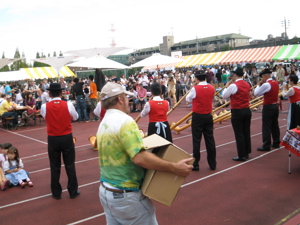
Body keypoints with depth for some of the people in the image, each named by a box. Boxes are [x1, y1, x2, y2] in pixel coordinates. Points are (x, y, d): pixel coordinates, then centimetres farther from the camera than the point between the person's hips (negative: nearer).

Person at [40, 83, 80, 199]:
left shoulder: (45, 107, -9)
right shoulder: (68, 104, -10)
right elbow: (75, 117, 8)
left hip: (52, 139, 0)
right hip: (67, 138, 0)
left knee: (55, 167, 12)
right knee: (70, 165, 10)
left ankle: (56, 193, 22)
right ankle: (73, 191, 19)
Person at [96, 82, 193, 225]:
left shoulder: (103, 124, 7)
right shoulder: (124, 120, -20)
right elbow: (140, 158, -29)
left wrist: (138, 138, 19)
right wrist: (174, 168, -25)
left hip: (106, 191, 9)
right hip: (126, 195, -8)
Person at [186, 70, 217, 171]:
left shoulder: (195, 88, -13)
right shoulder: (211, 88, 0)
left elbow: (188, 99, 0)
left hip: (197, 116, -4)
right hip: (208, 116, 4)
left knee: (196, 140, 3)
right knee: (210, 139, 10)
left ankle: (195, 164, 7)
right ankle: (212, 164, 17)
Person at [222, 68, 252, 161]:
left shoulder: (233, 86, -15)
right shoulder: (247, 85, 8)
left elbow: (224, 96, -6)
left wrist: (227, 86, 8)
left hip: (237, 112, -7)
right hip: (247, 110, 7)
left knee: (239, 134, -1)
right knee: (246, 132, 13)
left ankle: (242, 155, 4)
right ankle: (246, 153, 23)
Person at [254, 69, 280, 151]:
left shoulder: (266, 84, -19)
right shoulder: (276, 83, 8)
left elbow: (256, 93, -16)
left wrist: (258, 85, -2)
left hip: (268, 107, -9)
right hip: (275, 106, 9)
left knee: (266, 127, -4)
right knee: (275, 125, 16)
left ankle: (266, 145, -2)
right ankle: (276, 143, 25)